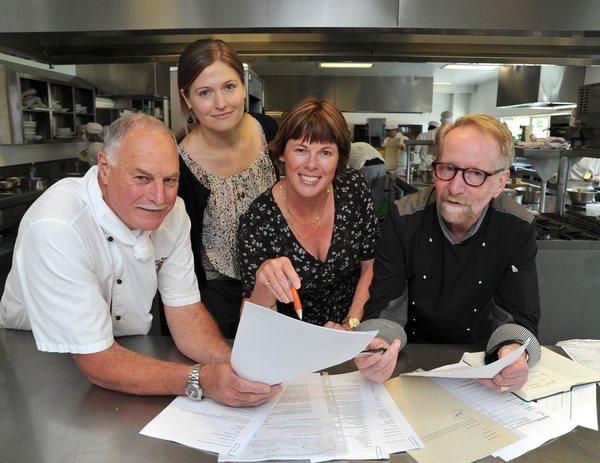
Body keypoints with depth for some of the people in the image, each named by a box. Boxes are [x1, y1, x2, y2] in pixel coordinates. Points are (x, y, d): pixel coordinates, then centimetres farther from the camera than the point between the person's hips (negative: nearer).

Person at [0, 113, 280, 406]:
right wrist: (202, 380, -38)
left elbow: (185, 311, -10)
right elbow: (97, 363, -28)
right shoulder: (53, 229, -29)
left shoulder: (172, 213, -10)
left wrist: (235, 362, -27)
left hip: (133, 356, 4)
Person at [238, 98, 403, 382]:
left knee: (390, 332, -24)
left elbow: (372, 266, 4)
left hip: (356, 320, 3)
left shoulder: (354, 189, -9)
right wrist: (264, 288, -38)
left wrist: (351, 324, -7)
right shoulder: (258, 220, -17)